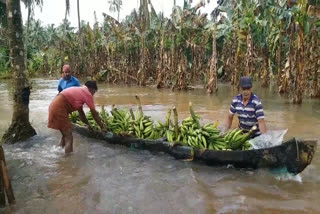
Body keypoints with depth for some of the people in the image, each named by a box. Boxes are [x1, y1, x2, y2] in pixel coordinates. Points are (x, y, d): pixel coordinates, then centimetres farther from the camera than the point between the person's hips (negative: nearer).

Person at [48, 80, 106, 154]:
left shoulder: (80, 91, 24)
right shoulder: (88, 94, -2)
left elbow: (81, 112, 30)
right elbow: (94, 113, 3)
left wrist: (88, 124, 34)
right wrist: (102, 127, 12)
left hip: (54, 105, 10)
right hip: (59, 107, -10)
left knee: (65, 135, 22)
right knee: (69, 137, -5)